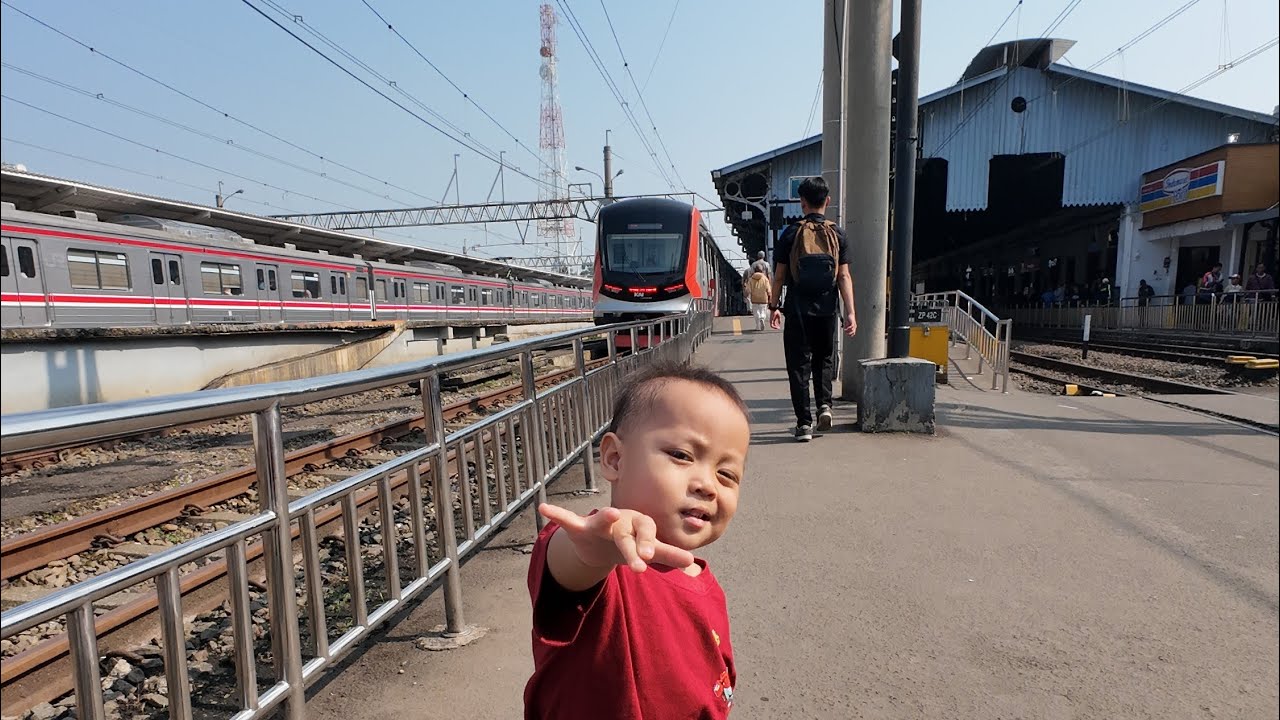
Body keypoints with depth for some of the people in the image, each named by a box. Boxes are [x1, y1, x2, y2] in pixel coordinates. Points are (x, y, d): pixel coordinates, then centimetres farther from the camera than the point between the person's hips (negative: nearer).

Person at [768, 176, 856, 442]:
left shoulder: (791, 233, -3)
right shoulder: (837, 234, 2)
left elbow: (779, 275, -2)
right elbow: (844, 276, -3)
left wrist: (774, 306, 7)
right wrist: (850, 312, -4)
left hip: (798, 310, -2)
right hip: (827, 310, 2)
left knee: (799, 364, 4)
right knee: (824, 359, 22)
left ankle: (804, 422, 2)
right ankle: (824, 404, 5)